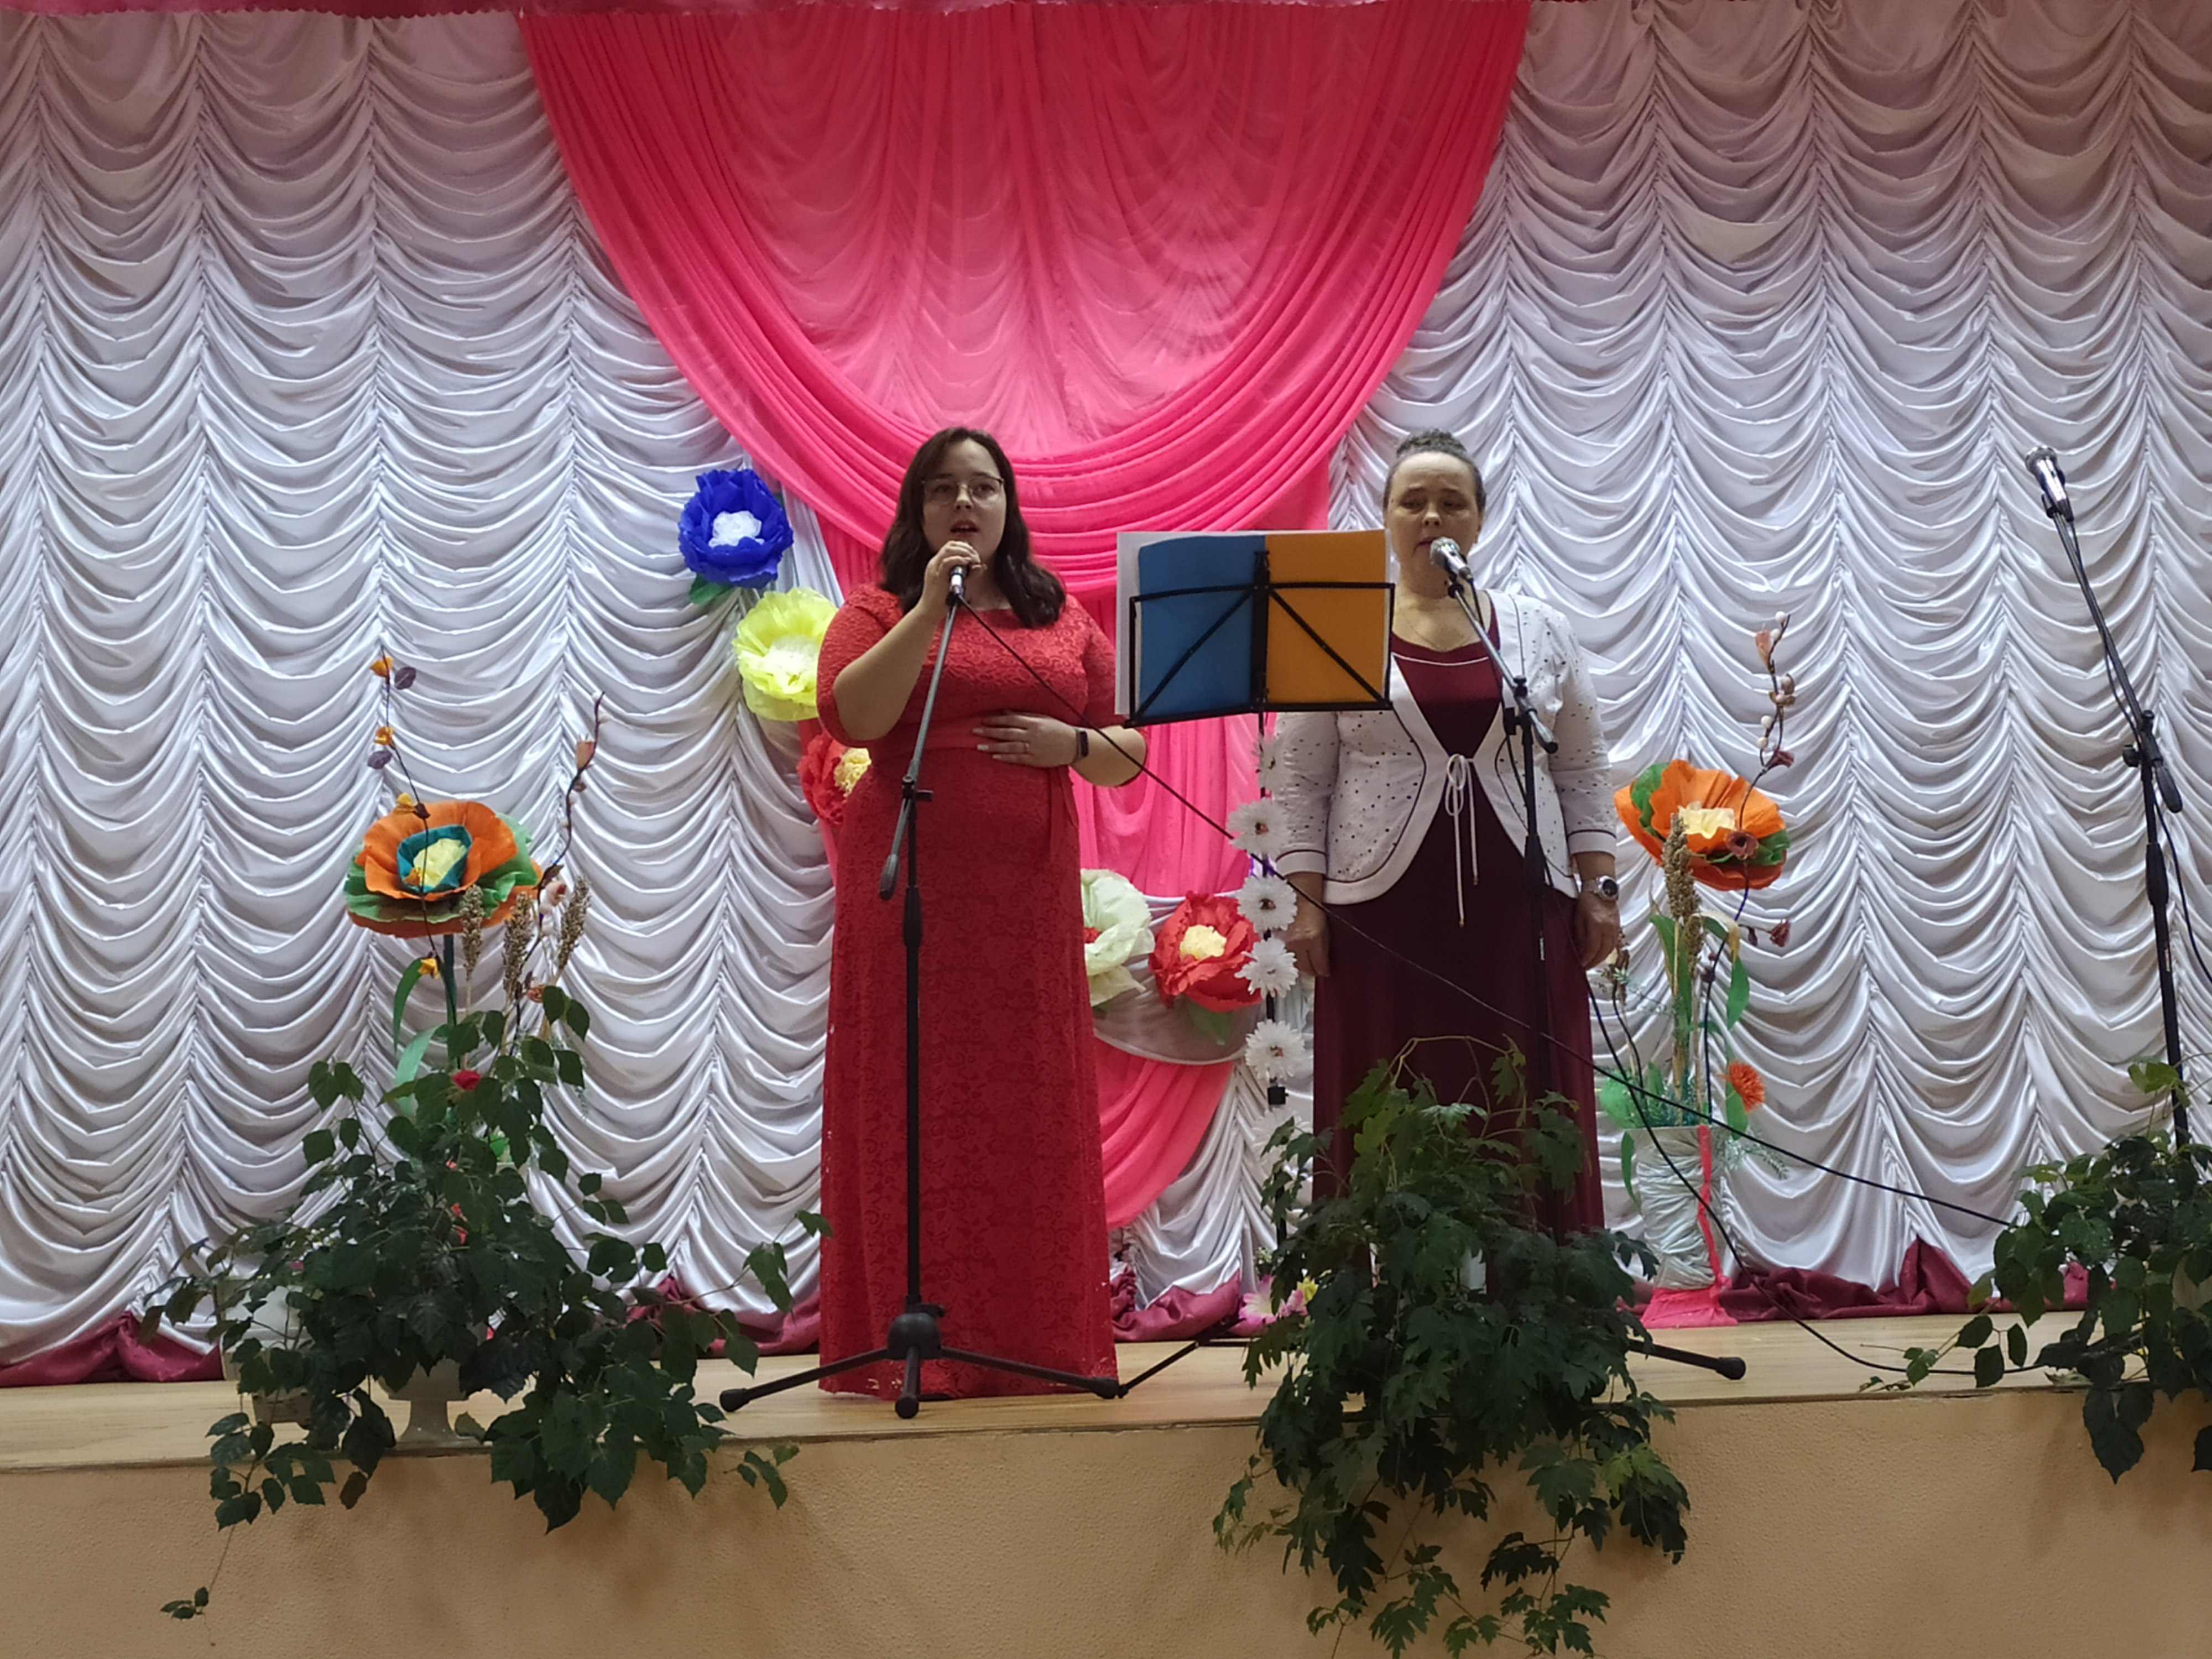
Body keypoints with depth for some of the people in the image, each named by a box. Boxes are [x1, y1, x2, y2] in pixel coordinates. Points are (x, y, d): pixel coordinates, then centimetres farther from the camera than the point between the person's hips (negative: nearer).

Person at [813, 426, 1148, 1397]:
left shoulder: (1062, 617, 16)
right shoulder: (880, 611, 8)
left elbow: (1130, 753, 16)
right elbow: (851, 717, -11)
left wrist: (1072, 744, -4)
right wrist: (929, 608, -13)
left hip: (1027, 890, 3)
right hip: (909, 886, -3)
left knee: (1030, 1104, 2)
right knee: (916, 1104, -3)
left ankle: (1032, 1335, 10)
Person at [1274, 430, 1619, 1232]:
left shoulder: (1539, 630, 10)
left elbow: (1583, 772, 12)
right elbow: (1301, 781, 2)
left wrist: (1598, 891, 6)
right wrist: (1306, 903, -5)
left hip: (1519, 908, 2)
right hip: (1383, 911, -2)